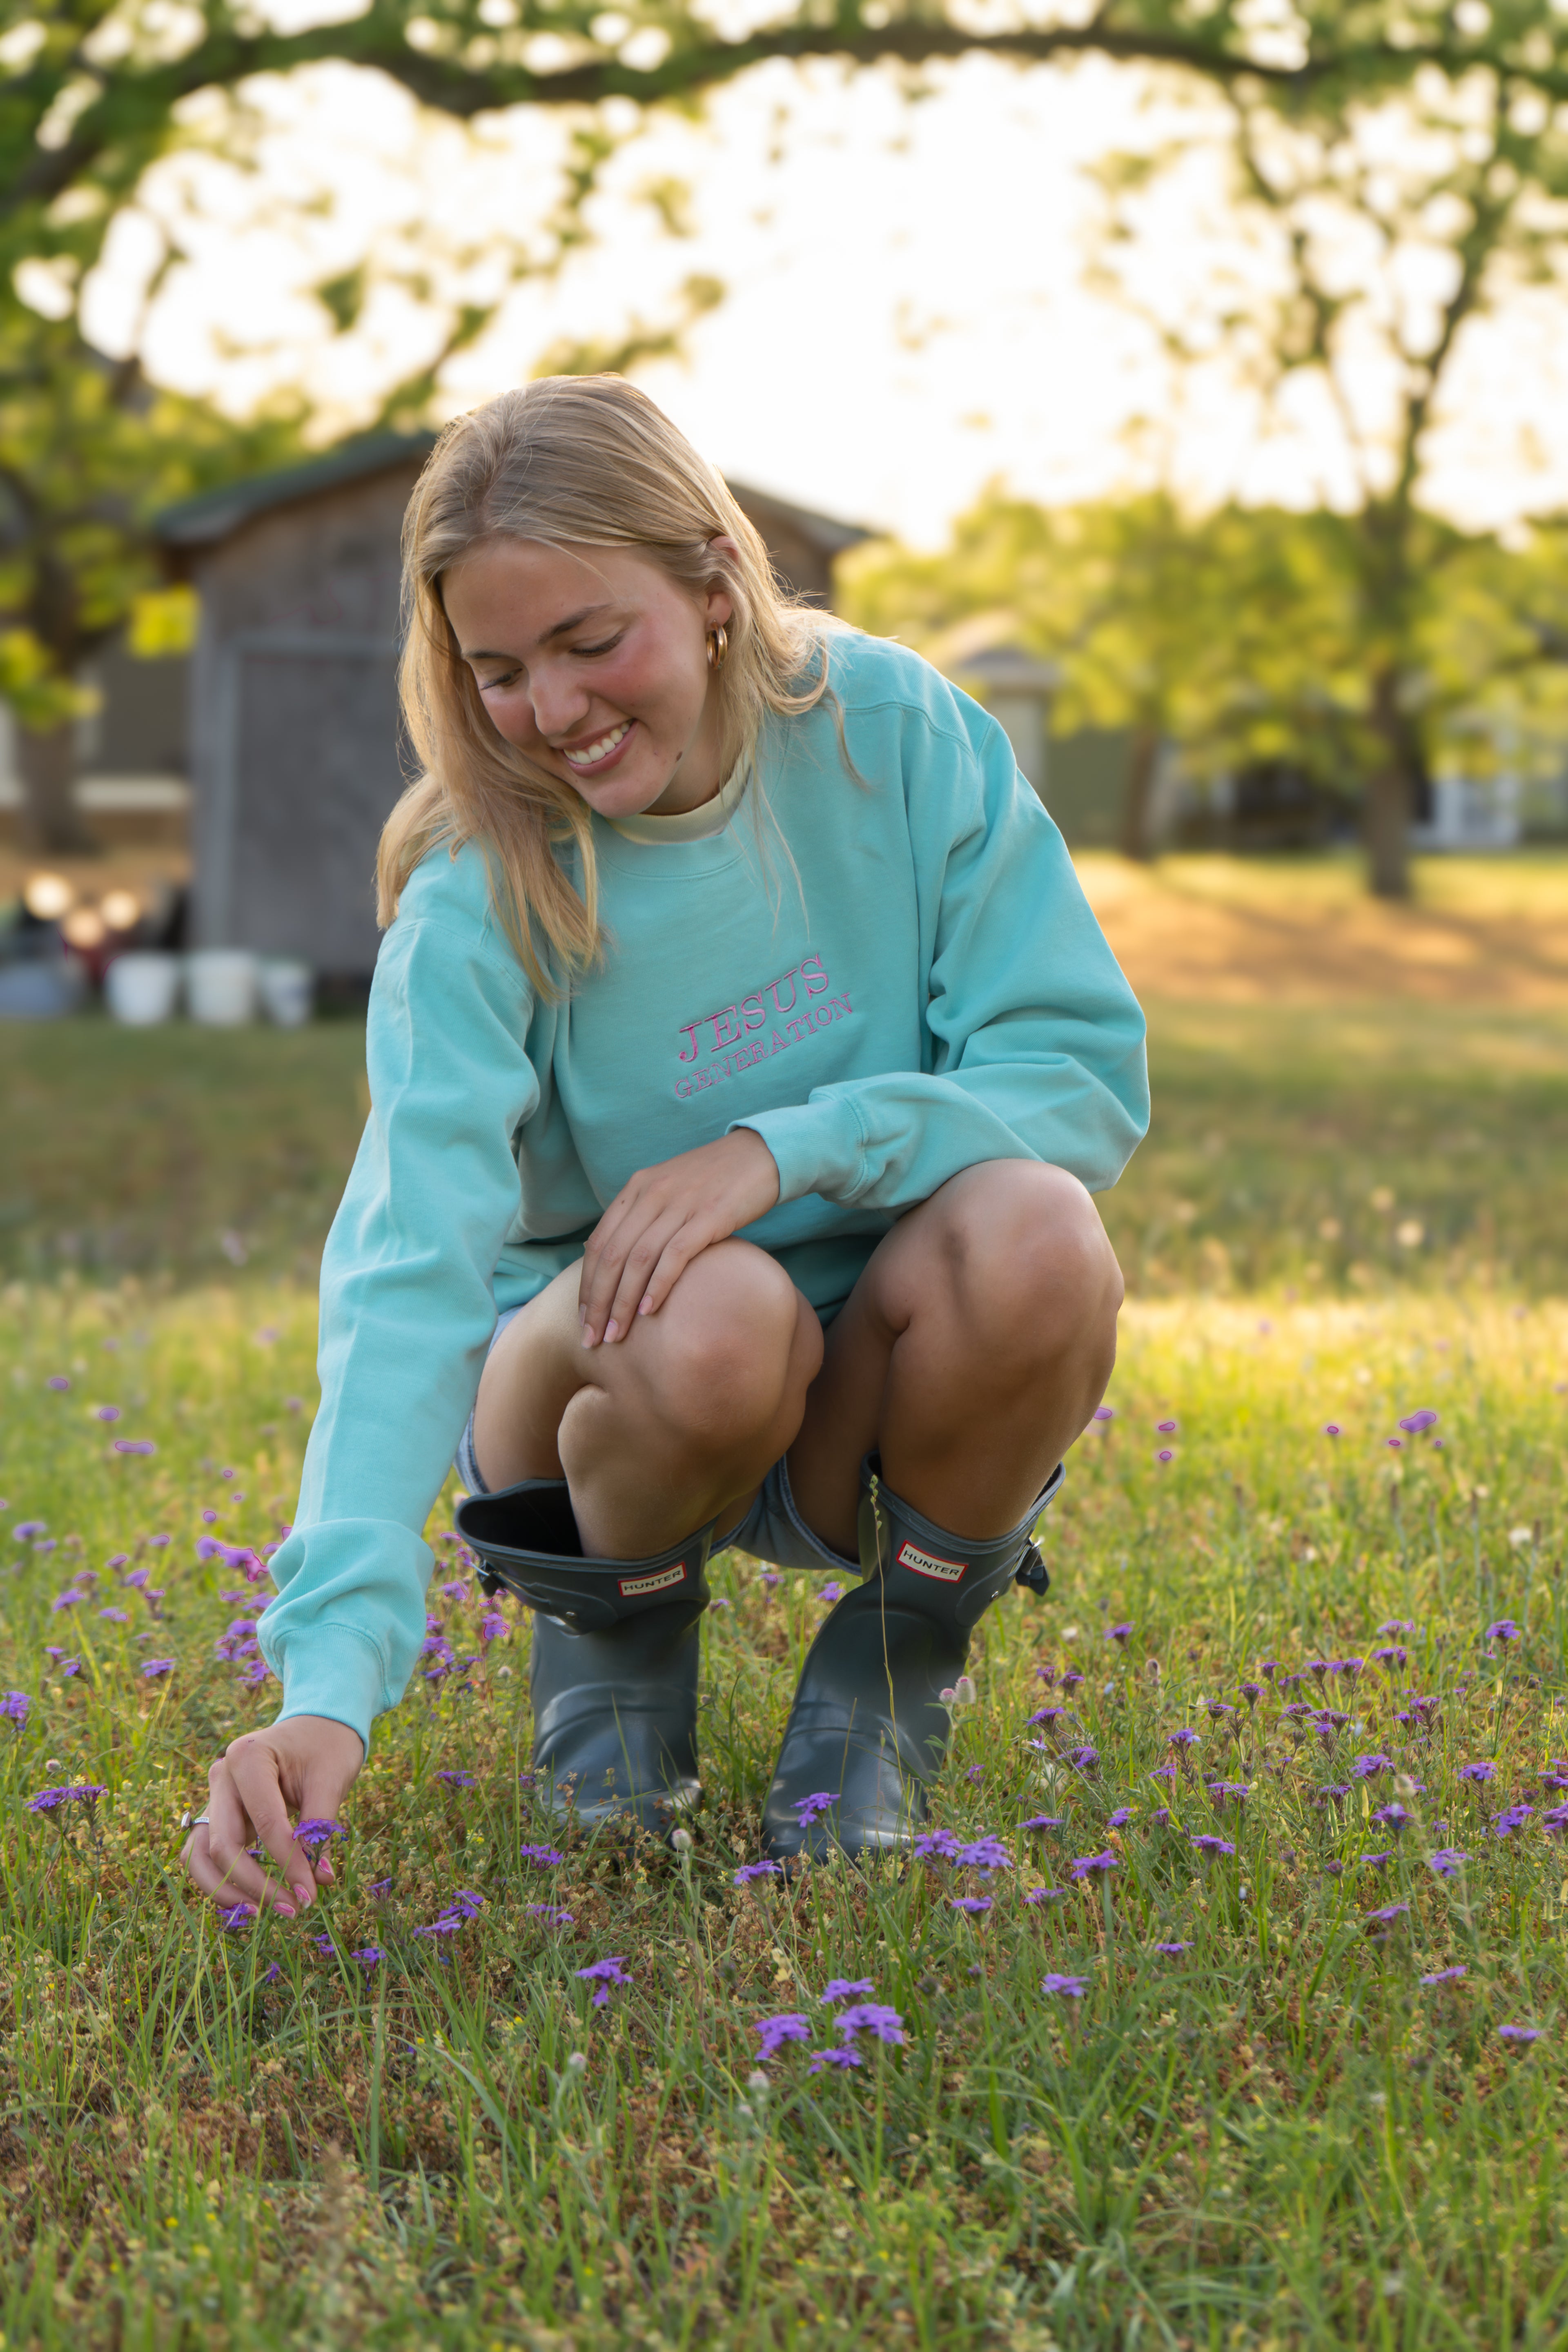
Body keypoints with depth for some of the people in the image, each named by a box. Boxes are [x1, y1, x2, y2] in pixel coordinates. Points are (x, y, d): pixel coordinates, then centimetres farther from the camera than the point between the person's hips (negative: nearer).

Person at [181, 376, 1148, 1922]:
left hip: (895, 1388, 2)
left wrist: (789, 1145, -29)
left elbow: (1088, 1074, -12)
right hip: (618, 1383, -1)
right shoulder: (477, 905, -18)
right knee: (716, 1309, -36)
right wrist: (328, 1687, -42)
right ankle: (613, 1618, 1)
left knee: (1029, 1230, -32)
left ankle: (901, 1654, -2)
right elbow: (410, 1277, -29)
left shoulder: (889, 732, -12)